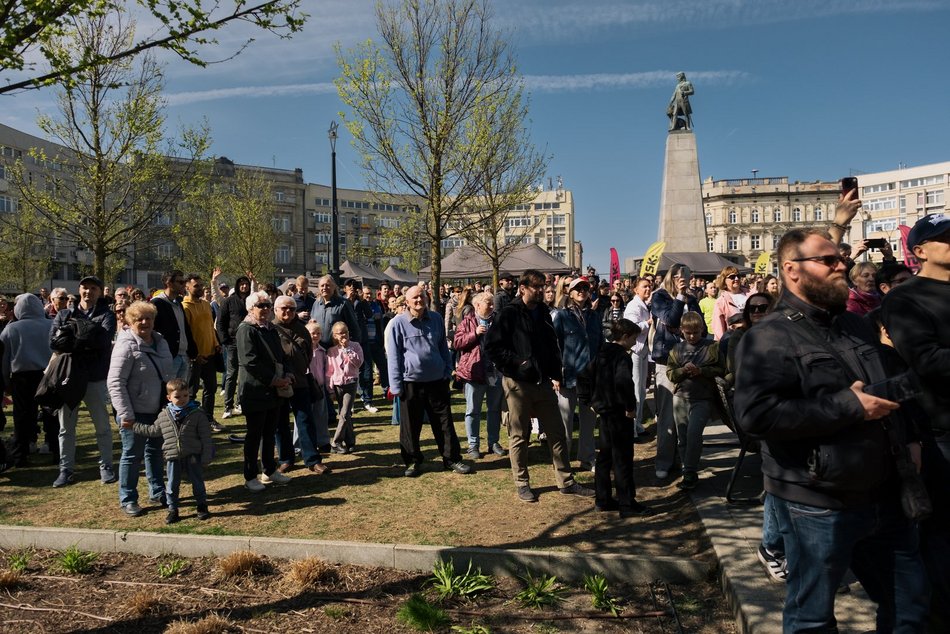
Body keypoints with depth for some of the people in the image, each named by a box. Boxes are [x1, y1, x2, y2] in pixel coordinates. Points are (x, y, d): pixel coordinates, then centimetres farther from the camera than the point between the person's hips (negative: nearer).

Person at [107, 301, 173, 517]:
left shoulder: (160, 341, 6)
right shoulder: (127, 345, -17)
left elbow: (169, 374, 16)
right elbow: (115, 382, -20)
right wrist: (125, 414, -22)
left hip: (158, 410, 7)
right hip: (136, 412, -7)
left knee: (155, 451, 19)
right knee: (132, 455, 6)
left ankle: (157, 491, 33)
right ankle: (127, 499, 21)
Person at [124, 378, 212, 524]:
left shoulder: (197, 414, -7)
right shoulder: (163, 415, 2)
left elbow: (206, 437, -6)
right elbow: (153, 431, 20)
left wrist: (206, 457, -8)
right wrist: (134, 426, 18)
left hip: (193, 457, -2)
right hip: (173, 458, 2)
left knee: (198, 483, 9)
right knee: (172, 486, 10)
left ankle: (202, 506, 26)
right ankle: (172, 510, 24)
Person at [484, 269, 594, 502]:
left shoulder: (543, 313, 10)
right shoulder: (509, 314, -10)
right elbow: (492, 346, -14)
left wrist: (556, 374, 9)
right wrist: (516, 363, -16)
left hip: (543, 383, 6)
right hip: (518, 384, -6)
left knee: (557, 432, 9)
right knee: (519, 436, 6)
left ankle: (566, 481, 20)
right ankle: (522, 484, 19)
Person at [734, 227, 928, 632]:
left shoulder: (856, 326, 11)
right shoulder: (770, 337, -16)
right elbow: (755, 415, -30)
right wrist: (848, 406, -25)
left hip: (883, 496, 7)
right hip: (817, 505, -7)